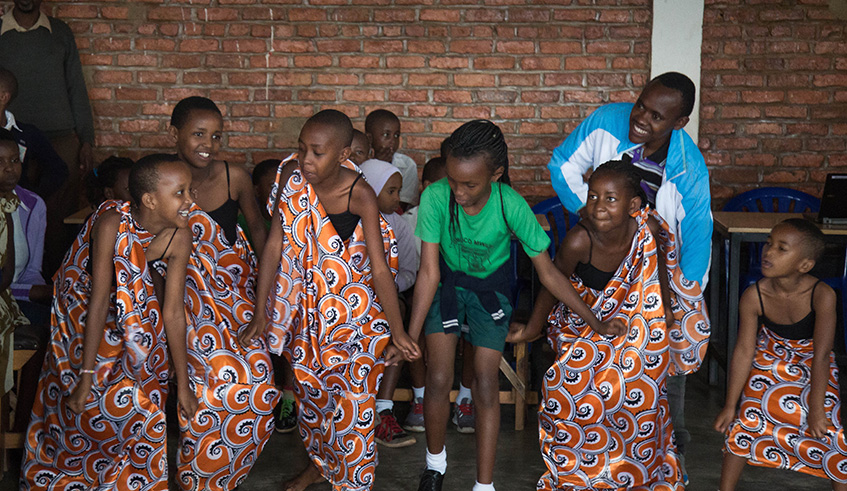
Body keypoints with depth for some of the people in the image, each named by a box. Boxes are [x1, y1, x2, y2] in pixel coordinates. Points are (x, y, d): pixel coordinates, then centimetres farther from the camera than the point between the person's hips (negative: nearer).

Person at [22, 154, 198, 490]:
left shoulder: (179, 238, -24)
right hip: (82, 307, -3)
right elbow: (99, 301, -33)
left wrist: (183, 385, -15)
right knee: (82, 402, 3)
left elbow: (174, 312, -19)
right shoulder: (112, 223, -36)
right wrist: (87, 374, -29)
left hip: (134, 307, 3)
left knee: (140, 400, 5)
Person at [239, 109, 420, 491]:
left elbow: (379, 268, -23)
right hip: (305, 307, 4)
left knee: (351, 400, 0)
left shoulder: (360, 196, -23)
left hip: (353, 311, -4)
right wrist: (260, 313, -9)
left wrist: (398, 333, -28)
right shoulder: (291, 176, -14)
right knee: (308, 389, 19)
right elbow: (275, 245, -9)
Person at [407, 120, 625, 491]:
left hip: (490, 289, 0)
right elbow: (429, 272, -23)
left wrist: (596, 322, -15)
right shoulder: (436, 198, -29)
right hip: (447, 283, 0)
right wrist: (410, 336, -23)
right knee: (438, 379, -7)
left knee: (486, 383, -4)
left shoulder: (511, 206, -30)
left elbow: (548, 273, -19)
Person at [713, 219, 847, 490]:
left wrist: (816, 410, -21)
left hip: (812, 364, -1)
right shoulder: (753, 296, -26)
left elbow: (821, 355, -27)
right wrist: (730, 406, -12)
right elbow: (744, 351, -18)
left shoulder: (821, 295, -33)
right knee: (746, 422, -3)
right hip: (769, 359, 1)